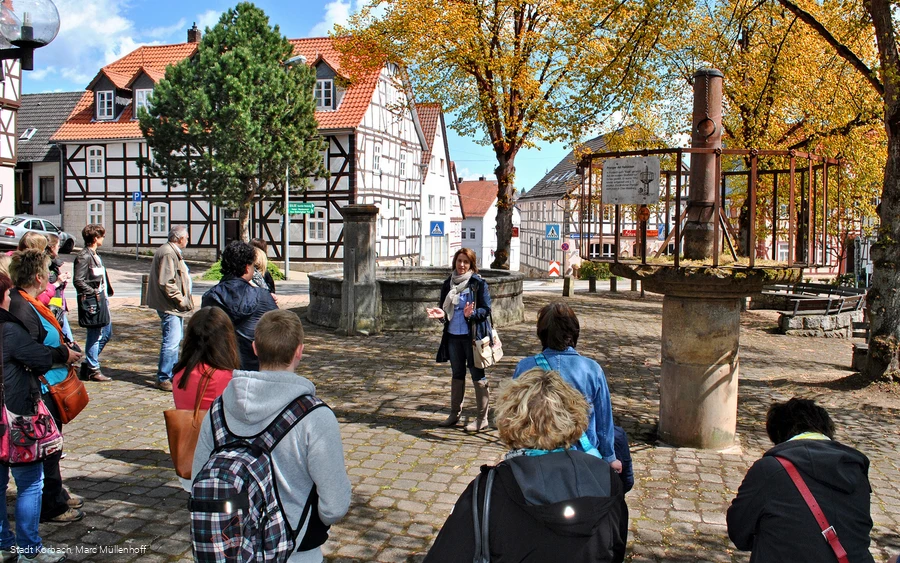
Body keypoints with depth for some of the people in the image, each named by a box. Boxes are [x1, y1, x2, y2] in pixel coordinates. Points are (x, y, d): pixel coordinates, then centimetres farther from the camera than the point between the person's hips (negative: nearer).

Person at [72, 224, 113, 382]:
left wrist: (106, 294, 12)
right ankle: (92, 370, 7)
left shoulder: (96, 256, 16)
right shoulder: (84, 257, -14)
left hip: (102, 301, 10)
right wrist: (93, 292, -20)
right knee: (94, 335, -2)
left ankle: (88, 364, 26)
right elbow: (78, 281, -21)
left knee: (106, 333, 16)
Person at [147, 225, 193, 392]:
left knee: (176, 340, 18)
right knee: (171, 342, -12)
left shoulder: (174, 252, 18)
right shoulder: (167, 253, -17)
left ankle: (172, 373, 28)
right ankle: (163, 379, -8)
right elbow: (166, 283, -24)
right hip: (169, 306, -12)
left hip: (176, 306, 12)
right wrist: (182, 300, -18)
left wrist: (185, 300, 18)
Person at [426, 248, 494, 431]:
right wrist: (440, 314, -7)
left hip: (472, 335, -6)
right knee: (456, 374, 17)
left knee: (477, 375, 0)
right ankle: (455, 414, 28)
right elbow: (443, 306, 15)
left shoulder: (478, 283, -7)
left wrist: (471, 314, -27)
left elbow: (486, 309, -9)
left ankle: (482, 418, 9)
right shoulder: (448, 283, 7)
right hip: (453, 335, 6)